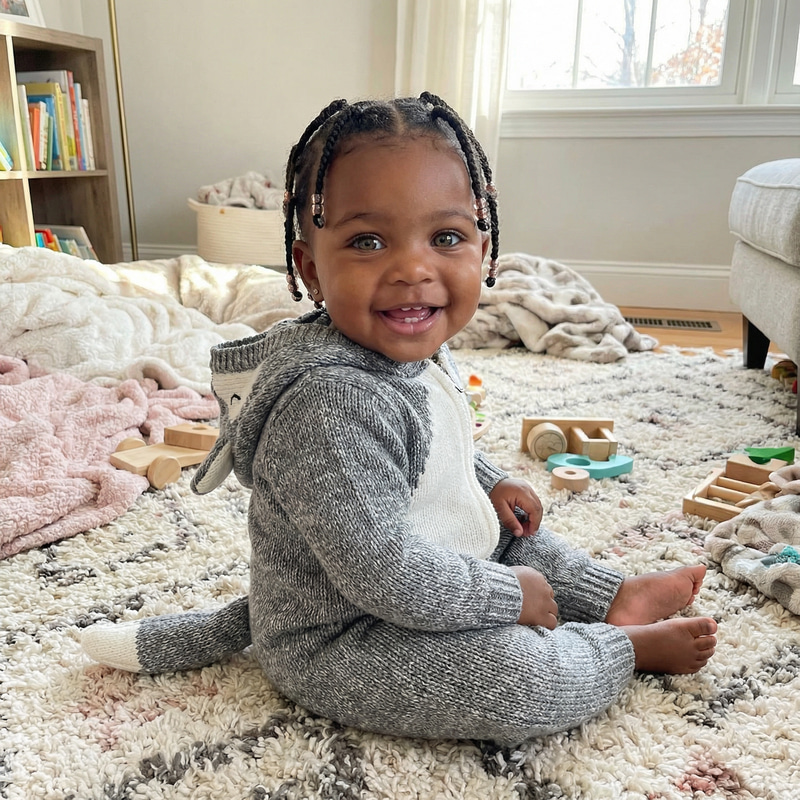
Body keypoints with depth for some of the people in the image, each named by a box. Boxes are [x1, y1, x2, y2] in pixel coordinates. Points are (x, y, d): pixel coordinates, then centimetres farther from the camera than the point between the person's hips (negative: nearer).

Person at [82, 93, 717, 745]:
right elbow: (387, 574, -34)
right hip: (338, 651, -9)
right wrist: (512, 594, -20)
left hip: (421, 578, 10)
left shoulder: (414, 351, -5)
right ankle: (628, 645, 6)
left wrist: (490, 483, 3)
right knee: (529, 674, -21)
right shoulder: (330, 404, -36)